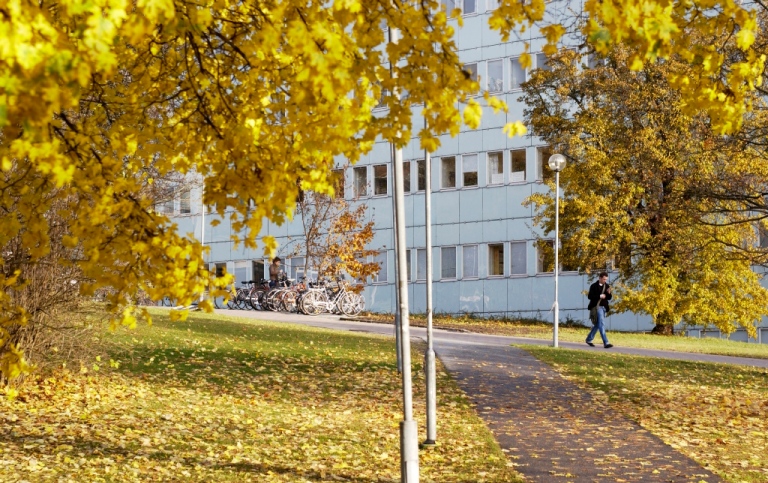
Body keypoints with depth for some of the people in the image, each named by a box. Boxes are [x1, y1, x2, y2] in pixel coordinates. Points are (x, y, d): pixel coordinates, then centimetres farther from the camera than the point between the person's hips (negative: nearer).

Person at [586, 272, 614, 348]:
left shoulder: (607, 286, 11)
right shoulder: (594, 286, -7)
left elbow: (609, 298, 13)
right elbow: (589, 296, -11)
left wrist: (609, 293, -8)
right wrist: (599, 296, -19)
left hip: (603, 307, 7)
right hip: (597, 307, -7)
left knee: (597, 324, 14)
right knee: (602, 324, -14)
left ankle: (589, 339, 29)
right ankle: (606, 343, -18)